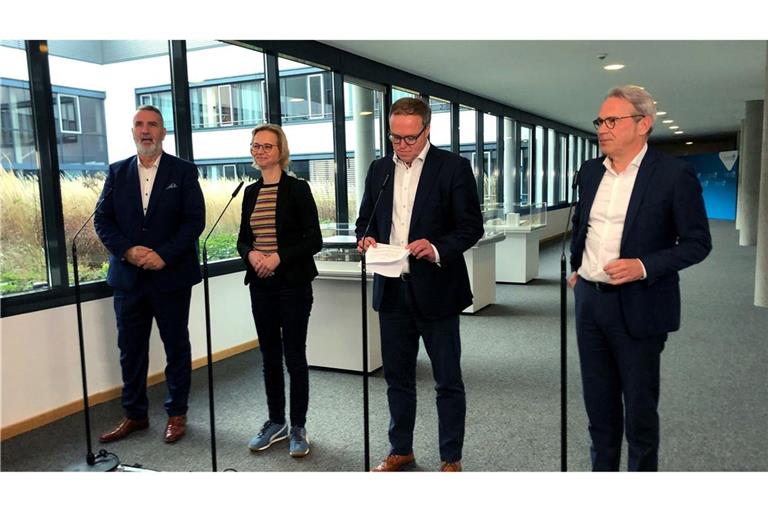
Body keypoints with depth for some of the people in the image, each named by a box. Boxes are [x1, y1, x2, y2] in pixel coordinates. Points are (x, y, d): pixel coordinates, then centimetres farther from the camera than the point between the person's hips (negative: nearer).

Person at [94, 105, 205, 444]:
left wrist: (164, 255, -18)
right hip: (128, 276, 3)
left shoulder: (183, 171, -1)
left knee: (176, 346, 9)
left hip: (171, 276, -3)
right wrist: (128, 250, -14)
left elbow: (195, 220, -8)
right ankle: (135, 414, 27)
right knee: (130, 349, 11)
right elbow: (103, 220, 3)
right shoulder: (117, 172, 8)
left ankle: (177, 413, 24)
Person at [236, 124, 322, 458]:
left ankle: (298, 427, 18)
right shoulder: (251, 192, 10)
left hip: (293, 284, -5)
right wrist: (251, 254, -9)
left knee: (294, 356, 3)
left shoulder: (297, 189, -6)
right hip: (261, 285, 5)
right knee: (269, 356, 13)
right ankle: (276, 423, 27)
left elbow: (314, 241, -9)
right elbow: (243, 239, 13)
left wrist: (279, 257, -20)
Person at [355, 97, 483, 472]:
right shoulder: (379, 170, 10)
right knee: (397, 376, 16)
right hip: (391, 289, 5)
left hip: (436, 289, -4)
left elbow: (471, 226, -7)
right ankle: (400, 450, 33)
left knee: (447, 380, 7)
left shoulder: (453, 167, -5)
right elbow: (365, 220, 16)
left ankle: (451, 459, 23)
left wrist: (438, 249, -24)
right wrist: (366, 238, -7)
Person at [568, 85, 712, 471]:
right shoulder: (590, 172, 7)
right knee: (599, 403, 16)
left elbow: (697, 242, -8)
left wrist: (644, 266, -21)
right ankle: (602, 470, 33)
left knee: (639, 409, 8)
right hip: (589, 300, 6)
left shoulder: (675, 175, -10)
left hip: (637, 306, -5)